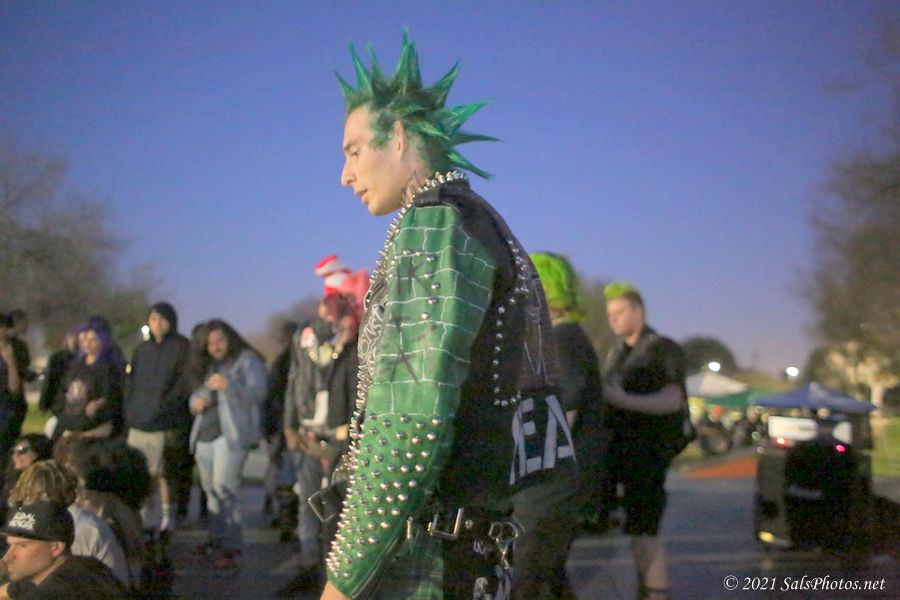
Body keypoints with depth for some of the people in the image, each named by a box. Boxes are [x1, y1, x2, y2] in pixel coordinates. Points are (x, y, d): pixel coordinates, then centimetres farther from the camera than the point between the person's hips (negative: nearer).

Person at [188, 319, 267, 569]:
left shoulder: (248, 361, 1)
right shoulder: (210, 366, 23)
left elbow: (258, 393, -11)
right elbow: (198, 396, 26)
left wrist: (229, 385, -24)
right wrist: (196, 401, 2)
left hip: (231, 434, -7)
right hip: (205, 435, 7)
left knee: (223, 487, -15)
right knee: (211, 489, 8)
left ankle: (231, 546, -14)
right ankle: (216, 539, 17)